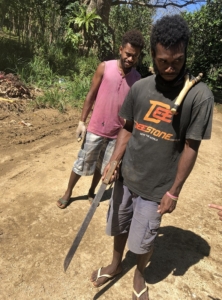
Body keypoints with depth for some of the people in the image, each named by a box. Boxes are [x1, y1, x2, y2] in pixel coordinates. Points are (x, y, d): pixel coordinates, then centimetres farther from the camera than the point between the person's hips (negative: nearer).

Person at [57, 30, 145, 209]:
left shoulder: (137, 79, -2)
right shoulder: (105, 67, -7)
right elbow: (92, 95, -2)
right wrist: (82, 121, -4)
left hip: (117, 132, 2)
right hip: (96, 128, -1)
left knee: (102, 166, 16)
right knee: (82, 163, 10)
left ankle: (92, 192, 39)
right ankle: (68, 193, 32)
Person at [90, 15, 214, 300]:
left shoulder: (199, 95, -15)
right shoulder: (139, 88, -4)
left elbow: (190, 148, -12)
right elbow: (127, 128, 5)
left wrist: (174, 192, -8)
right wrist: (114, 161, -8)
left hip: (156, 187, -3)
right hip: (126, 176, 4)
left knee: (143, 240, 14)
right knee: (120, 226, 22)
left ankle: (139, 275, 46)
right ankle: (115, 264, 51)